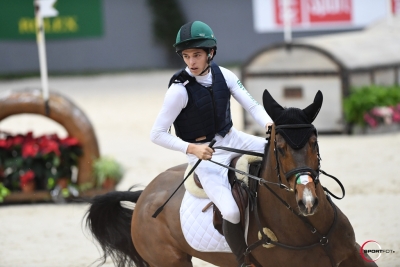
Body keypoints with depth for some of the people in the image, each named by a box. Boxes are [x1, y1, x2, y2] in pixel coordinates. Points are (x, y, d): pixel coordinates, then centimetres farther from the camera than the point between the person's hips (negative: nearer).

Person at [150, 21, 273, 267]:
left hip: (232, 139, 6)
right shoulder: (180, 90, -20)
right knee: (232, 212, -24)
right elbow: (157, 134, -17)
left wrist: (270, 125, -27)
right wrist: (192, 148, -28)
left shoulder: (223, 75, -6)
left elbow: (252, 105, -6)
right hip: (205, 154, -6)